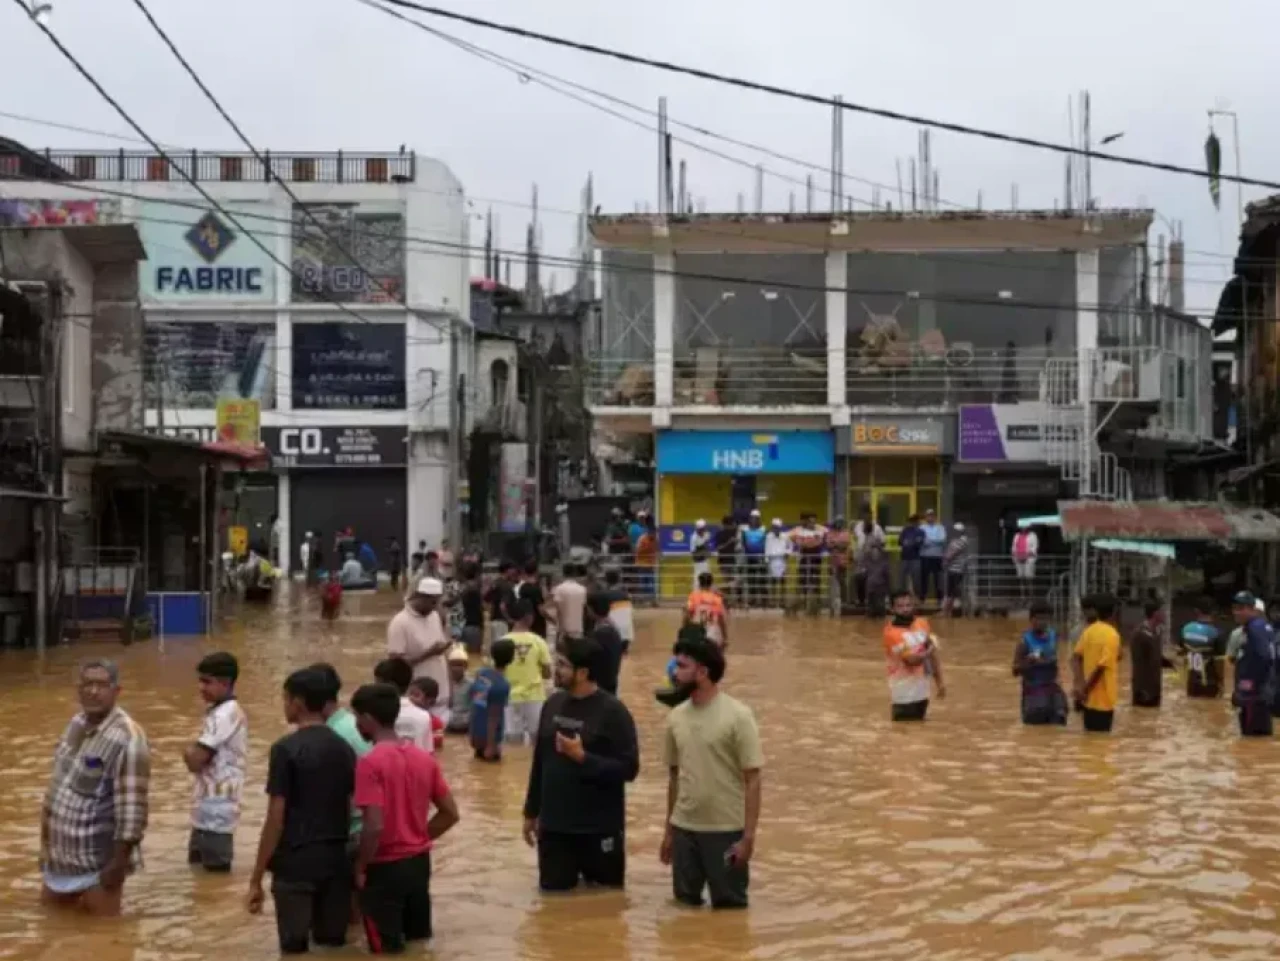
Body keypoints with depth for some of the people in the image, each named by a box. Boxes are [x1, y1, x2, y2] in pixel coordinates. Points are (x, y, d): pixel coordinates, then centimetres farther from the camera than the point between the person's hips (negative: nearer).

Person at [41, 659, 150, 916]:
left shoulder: (126, 739, -23)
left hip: (98, 860, -8)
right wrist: (45, 840, 17)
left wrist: (119, 862, -23)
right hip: (61, 854, 8)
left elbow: (132, 807, -24)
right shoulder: (76, 724, 4)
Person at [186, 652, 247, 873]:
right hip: (212, 807, 10)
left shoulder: (224, 715, -19)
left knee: (216, 871, -4)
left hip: (215, 810, -10)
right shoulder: (228, 711, 13)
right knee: (198, 863, 18)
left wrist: (189, 751, -2)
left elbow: (195, 761, -22)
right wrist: (195, 751, 0)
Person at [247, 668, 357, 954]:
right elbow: (353, 809, 12)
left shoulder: (286, 749, -10)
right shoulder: (344, 748, 8)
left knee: (295, 948, 3)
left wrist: (256, 878, -7)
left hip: (295, 862, -5)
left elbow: (276, 818, -12)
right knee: (333, 944, 12)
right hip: (336, 859, 5)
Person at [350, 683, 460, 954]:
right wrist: (419, 838, 12)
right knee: (420, 942, 17)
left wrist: (360, 867, -11)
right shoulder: (425, 759, 4)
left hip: (384, 868, -6)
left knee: (388, 950, 6)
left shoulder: (370, 763, -18)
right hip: (420, 863, 7)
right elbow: (450, 814, 6)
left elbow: (375, 826, -24)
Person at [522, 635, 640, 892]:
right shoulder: (553, 704, 4)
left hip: (600, 830, -5)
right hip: (554, 827, 5)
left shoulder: (612, 711, -13)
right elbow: (539, 761, 12)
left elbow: (628, 768, -16)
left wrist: (583, 757, -24)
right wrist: (531, 811, 15)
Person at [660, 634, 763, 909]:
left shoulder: (737, 716, -11)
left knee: (729, 905, 5)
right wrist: (668, 831, 15)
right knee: (685, 903, 12)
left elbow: (752, 780, -10)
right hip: (684, 829, 5)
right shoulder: (676, 717, 5)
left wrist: (748, 836, -15)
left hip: (726, 831, -5)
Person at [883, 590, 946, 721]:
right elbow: (912, 659, -23)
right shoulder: (891, 632, -18)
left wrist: (939, 682, 10)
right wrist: (928, 650, -5)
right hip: (904, 694, -7)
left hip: (922, 690, 7)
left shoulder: (922, 624, 5)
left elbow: (932, 654, 12)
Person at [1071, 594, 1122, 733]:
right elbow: (1101, 666, -20)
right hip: (1103, 698, -6)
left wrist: (1079, 684, -8)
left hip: (1089, 697, 6)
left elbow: (1076, 657, 0)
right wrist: (1086, 690, -13)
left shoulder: (1089, 631, 6)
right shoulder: (1112, 635, -14)